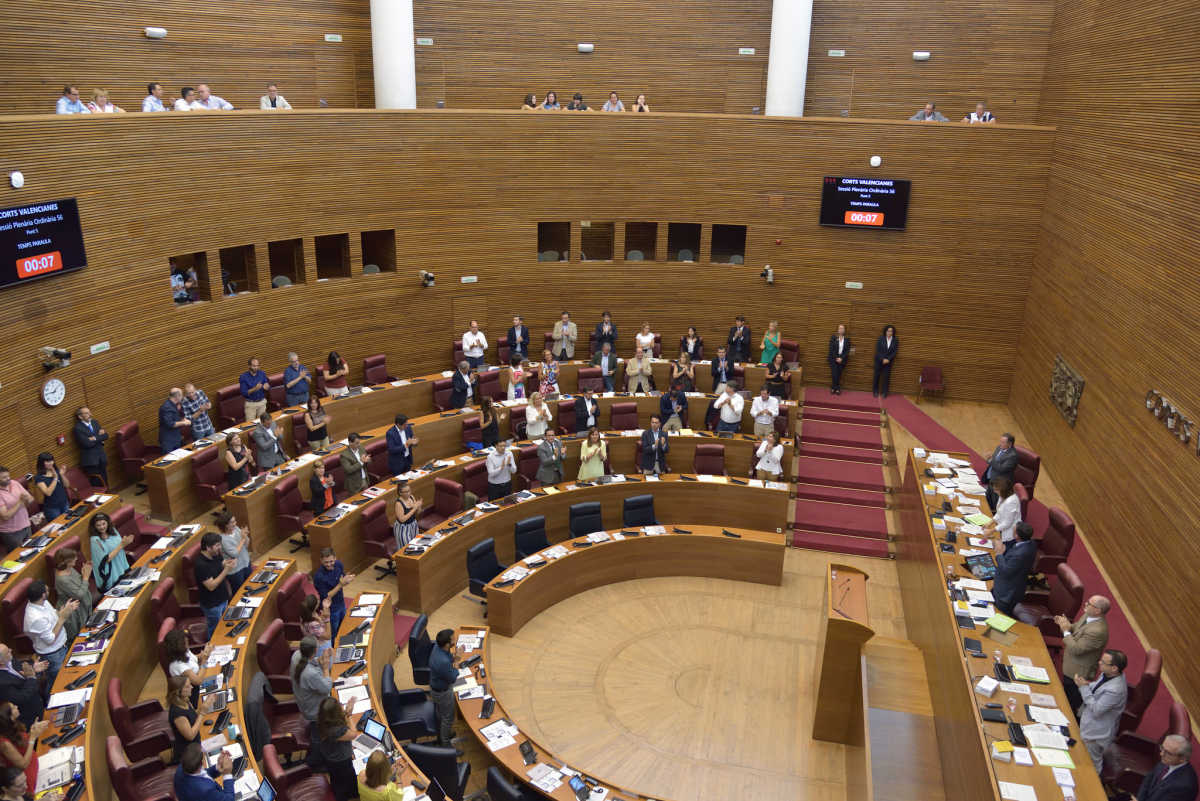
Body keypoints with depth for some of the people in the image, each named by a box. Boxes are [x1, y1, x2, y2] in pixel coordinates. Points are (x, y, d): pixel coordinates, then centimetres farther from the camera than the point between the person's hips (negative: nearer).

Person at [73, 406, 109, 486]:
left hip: (101, 457, 6)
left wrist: (95, 438, -12)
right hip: (90, 460, -6)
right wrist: (99, 438, -10)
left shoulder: (94, 422, 8)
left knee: (104, 481, 10)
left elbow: (106, 435, 2)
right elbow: (87, 444, -21)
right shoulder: (78, 428, -12)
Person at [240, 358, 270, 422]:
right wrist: (255, 389, -30)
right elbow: (244, 393, -15)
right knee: (251, 423, -2)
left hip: (262, 402, 3)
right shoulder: (243, 377, -12)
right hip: (250, 404, -3)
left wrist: (267, 386, -22)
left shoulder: (262, 374, -2)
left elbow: (268, 387, 2)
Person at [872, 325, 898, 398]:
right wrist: (882, 359, -15)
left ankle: (884, 392, 8)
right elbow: (877, 350, -8)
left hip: (888, 361, 1)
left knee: (886, 377, 0)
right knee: (877, 375, 1)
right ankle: (875, 391, 12)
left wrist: (888, 359, -13)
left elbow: (894, 352, 0)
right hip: (879, 360, -1)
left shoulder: (895, 341, 0)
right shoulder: (880, 339, -5)